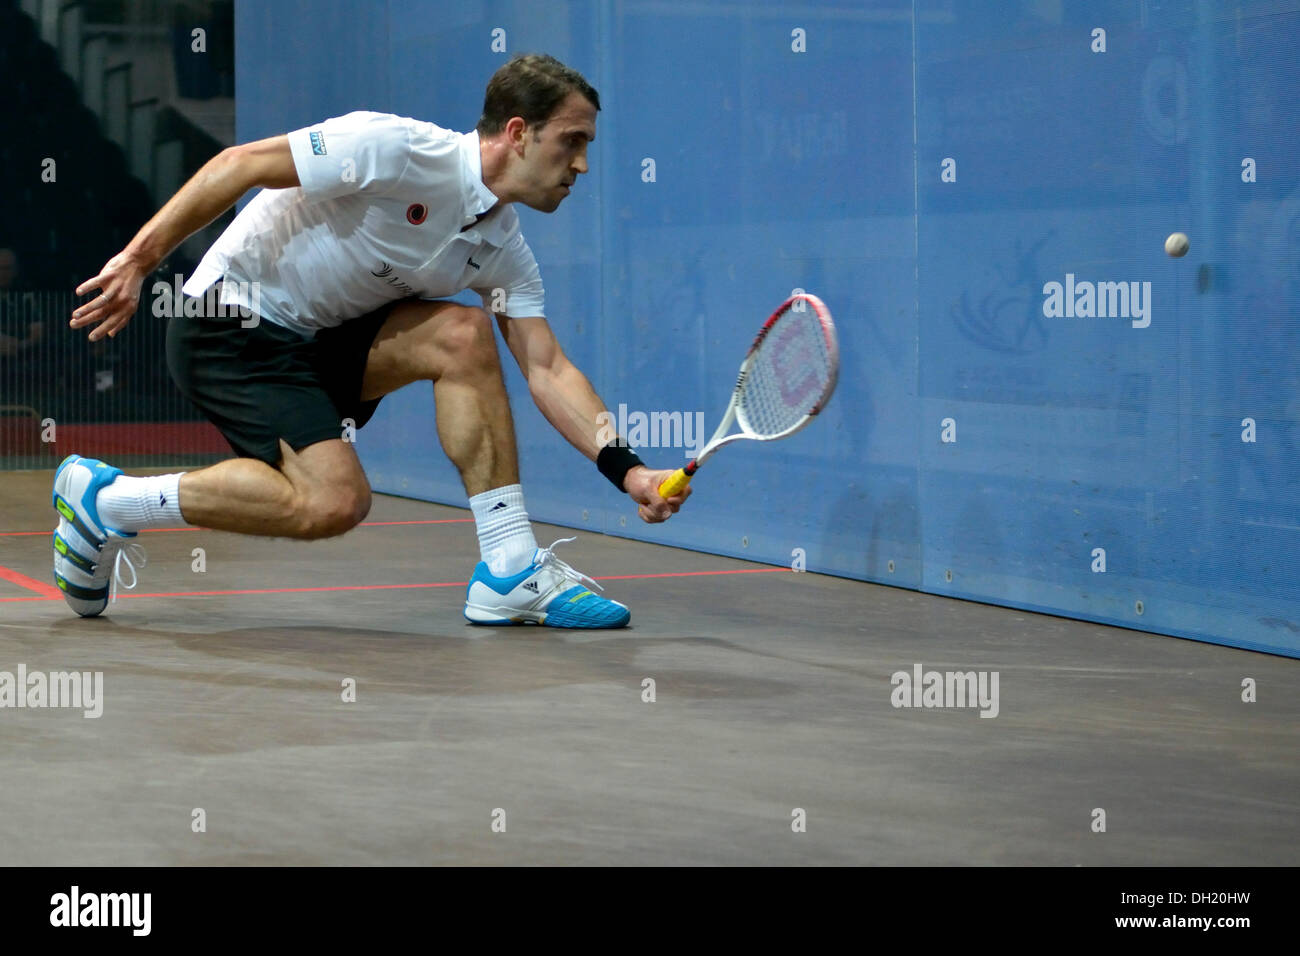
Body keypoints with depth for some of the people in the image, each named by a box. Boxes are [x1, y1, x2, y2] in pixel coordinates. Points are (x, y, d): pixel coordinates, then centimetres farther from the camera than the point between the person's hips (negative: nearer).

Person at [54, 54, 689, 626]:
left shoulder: (504, 252, 2)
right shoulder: (399, 150, -21)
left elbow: (547, 371, 1)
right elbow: (240, 164, -19)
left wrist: (627, 469, -12)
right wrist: (139, 259, -21)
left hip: (322, 338, 8)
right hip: (229, 323, -8)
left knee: (464, 334, -13)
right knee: (333, 501, -22)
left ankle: (510, 570, -10)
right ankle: (102, 498, -8)